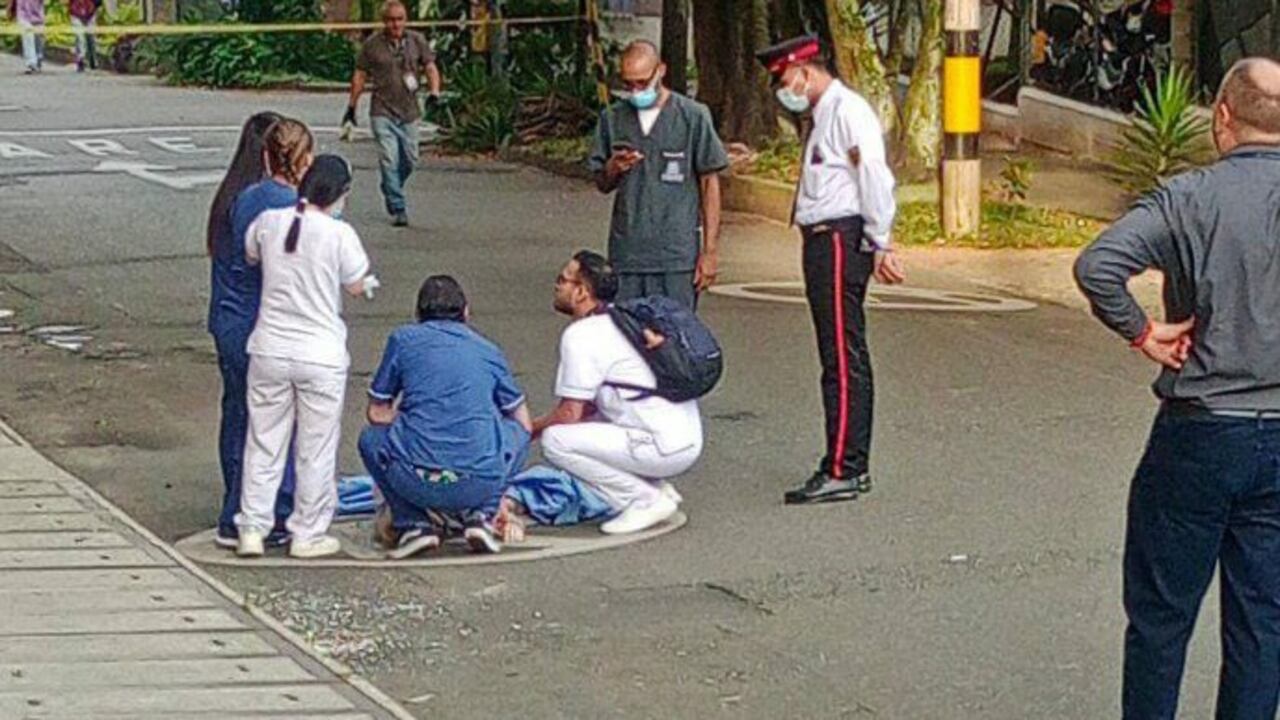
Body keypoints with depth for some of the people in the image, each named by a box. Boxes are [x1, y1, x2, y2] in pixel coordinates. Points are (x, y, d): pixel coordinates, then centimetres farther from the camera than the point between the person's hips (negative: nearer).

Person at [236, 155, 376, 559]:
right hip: (321, 355, -3)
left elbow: (250, 257, 17)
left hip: (269, 351, 3)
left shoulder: (268, 222, -4)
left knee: (263, 443, 13)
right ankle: (308, 535, 17)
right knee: (316, 449, 10)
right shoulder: (339, 234, -15)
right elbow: (357, 287, -3)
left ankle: (252, 530, 16)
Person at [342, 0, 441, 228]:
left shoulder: (417, 41, 4)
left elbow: (431, 68, 4)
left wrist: (434, 92, -15)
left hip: (409, 112, 3)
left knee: (409, 160, 10)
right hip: (382, 112, -3)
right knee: (389, 160, -12)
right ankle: (397, 209, -9)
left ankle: (390, 191, 36)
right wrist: (351, 106, 9)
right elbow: (359, 76, 7)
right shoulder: (372, 45, 0)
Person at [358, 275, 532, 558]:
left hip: (417, 483, -1)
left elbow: (378, 413, 18)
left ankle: (414, 524, 11)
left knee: (371, 439, 29)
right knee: (518, 430, 32)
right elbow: (524, 424, 28)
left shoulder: (403, 339, 12)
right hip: (483, 484, 1)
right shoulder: (489, 350, 18)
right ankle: (481, 516, 13)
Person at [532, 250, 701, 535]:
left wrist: (531, 430, 7)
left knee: (555, 441, -12)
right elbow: (590, 404, 24)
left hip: (664, 448, -10)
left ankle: (645, 501, -7)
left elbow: (570, 413, -10)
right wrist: (543, 423, 22)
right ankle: (658, 489, 15)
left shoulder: (580, 335, -11)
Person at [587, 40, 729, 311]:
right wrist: (613, 169, -8)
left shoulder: (692, 116, -1)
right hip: (626, 254, 3)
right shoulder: (613, 119, 9)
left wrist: (710, 250, -2)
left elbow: (709, 184, 2)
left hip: (677, 255, -3)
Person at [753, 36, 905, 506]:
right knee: (844, 358, 13)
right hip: (823, 241, 11)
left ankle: (841, 471, -9)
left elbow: (874, 176, -17)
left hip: (840, 240, -11)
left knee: (843, 358, -10)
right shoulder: (824, 115, 20)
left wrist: (881, 245, -17)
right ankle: (854, 466, 19)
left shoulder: (847, 111, -11)